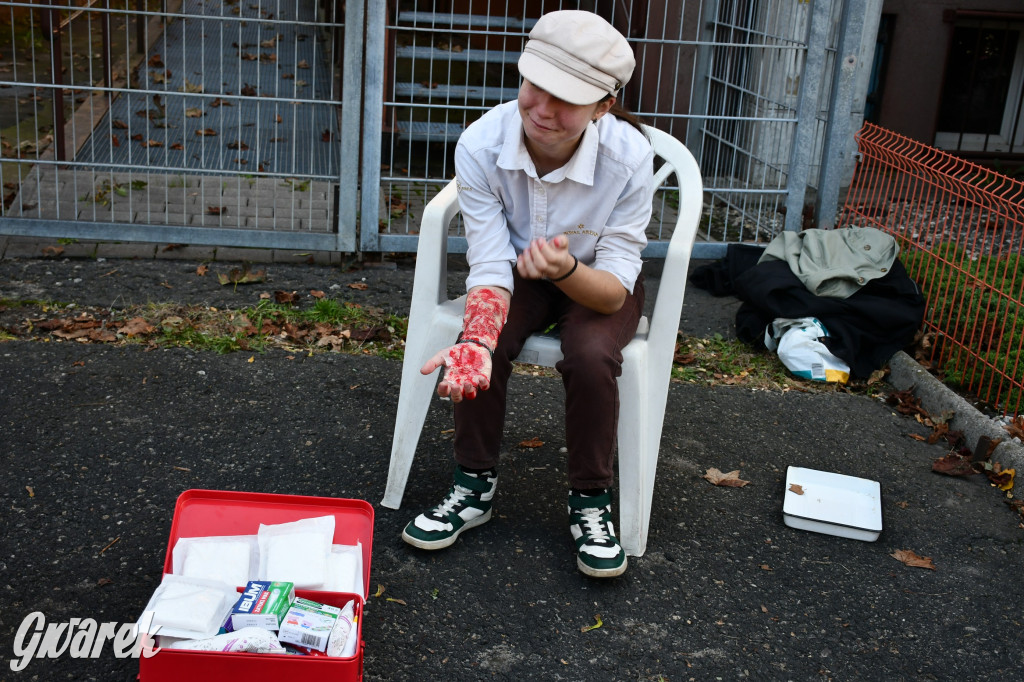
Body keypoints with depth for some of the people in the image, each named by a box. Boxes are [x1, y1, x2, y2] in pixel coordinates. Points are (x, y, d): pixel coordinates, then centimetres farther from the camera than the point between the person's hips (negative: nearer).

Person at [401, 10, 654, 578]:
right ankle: (474, 488, -3)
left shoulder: (629, 157, -30)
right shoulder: (481, 146, -27)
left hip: (598, 282, -1)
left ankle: (590, 502, -6)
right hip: (518, 274, 1)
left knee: (590, 356, -30)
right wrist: (477, 339, -46)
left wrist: (567, 269, -50)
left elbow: (613, 289, -27)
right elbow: (491, 268, -26)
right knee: (485, 347, -27)